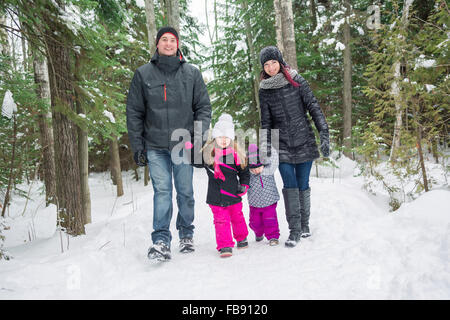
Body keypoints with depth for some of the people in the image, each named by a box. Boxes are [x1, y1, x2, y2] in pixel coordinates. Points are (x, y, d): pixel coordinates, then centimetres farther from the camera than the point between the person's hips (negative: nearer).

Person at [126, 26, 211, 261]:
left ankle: (186, 234, 23)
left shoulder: (192, 73, 7)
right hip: (155, 146, 0)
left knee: (185, 191, 7)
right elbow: (134, 112, 7)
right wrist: (137, 145, 1)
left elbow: (203, 107, 8)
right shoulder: (143, 74, 6)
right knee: (162, 191, -6)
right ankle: (161, 240, -1)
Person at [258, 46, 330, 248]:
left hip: (304, 142, 0)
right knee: (290, 187, -8)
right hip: (282, 146, 1)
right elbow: (266, 121, 9)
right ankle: (294, 230, 1)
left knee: (303, 186, 5)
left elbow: (313, 107, -2)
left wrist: (324, 134, -11)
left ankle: (305, 225, 23)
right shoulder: (264, 90, 5)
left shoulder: (296, 81, 0)